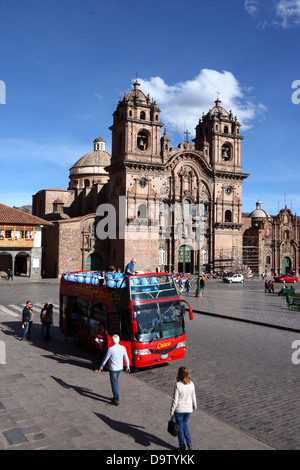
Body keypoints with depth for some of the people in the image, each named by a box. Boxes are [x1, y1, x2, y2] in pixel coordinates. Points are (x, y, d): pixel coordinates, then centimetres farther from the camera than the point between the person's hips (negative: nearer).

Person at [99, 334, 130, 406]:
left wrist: (101, 366, 5)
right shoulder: (123, 348, -6)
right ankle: (116, 397, 31)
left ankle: (116, 400, 10)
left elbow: (106, 359, -10)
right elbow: (126, 358, 3)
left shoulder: (111, 349, -20)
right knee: (116, 382, 24)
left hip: (113, 369, -5)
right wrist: (127, 367, 17)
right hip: (120, 368, 5)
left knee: (114, 384, 5)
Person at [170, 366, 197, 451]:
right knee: (185, 424, 27)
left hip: (179, 409, -4)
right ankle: (189, 444, 21)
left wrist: (172, 411, -6)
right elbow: (193, 397, 4)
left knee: (180, 427, 15)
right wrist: (195, 406, 22)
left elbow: (175, 400, -17)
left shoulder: (177, 385, -23)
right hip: (188, 409, 4)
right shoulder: (191, 384, -10)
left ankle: (182, 447, 28)